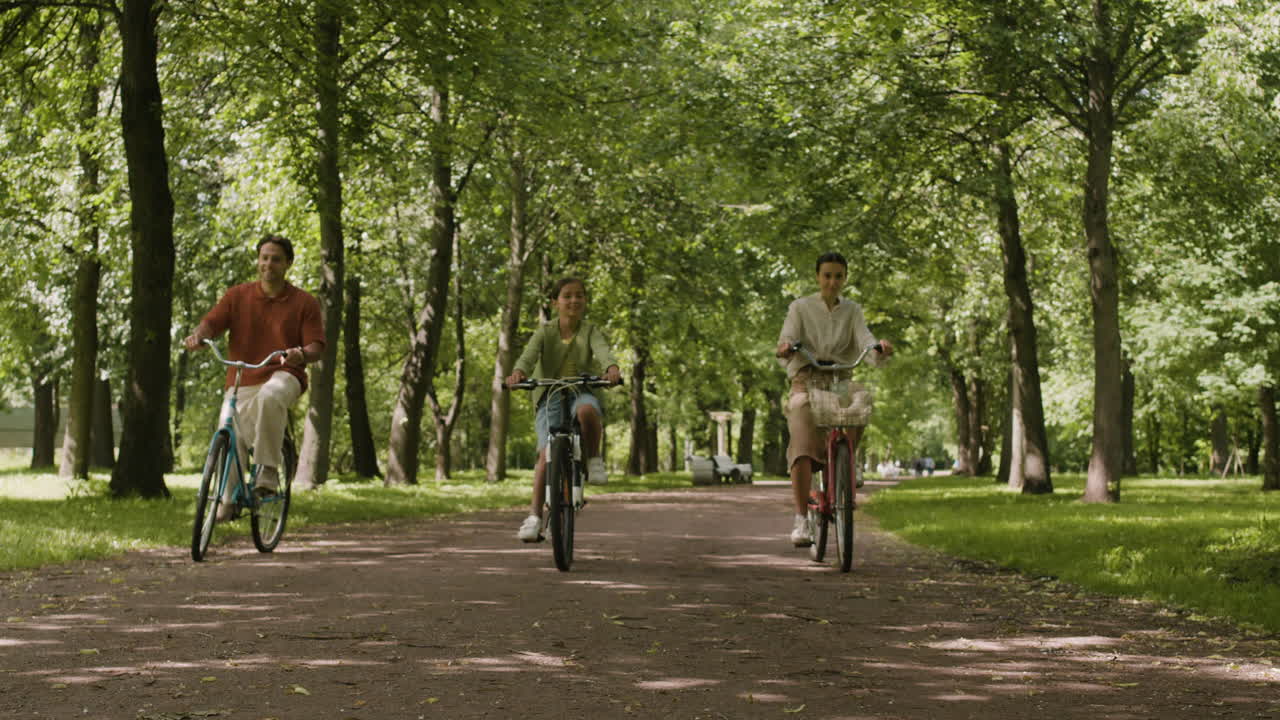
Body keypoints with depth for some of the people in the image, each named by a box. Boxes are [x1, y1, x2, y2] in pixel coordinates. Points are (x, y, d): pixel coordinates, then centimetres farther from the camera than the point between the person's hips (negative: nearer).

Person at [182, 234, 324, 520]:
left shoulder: (304, 303, 4)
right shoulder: (238, 295, 9)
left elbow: (316, 346, -1)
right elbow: (212, 322, 0)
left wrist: (302, 355, -24)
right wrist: (198, 335, -24)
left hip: (282, 376, -3)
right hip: (241, 382, 3)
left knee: (269, 397, -39)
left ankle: (268, 469, -28)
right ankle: (227, 500, 17)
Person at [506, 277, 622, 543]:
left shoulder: (590, 331, 3)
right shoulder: (545, 332, 3)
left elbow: (602, 350, -17)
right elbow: (529, 354, -15)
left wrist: (612, 367, -42)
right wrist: (518, 372, -39)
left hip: (581, 392, -1)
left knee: (586, 410, -39)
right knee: (546, 453, -18)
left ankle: (594, 458, -14)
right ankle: (535, 515, -13)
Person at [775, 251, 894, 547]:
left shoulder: (852, 311, 12)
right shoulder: (800, 307, 6)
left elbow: (865, 341, -5)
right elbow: (787, 339, -8)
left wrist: (880, 350, -29)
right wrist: (785, 349, -34)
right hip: (807, 383, -3)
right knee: (803, 446, -24)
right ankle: (801, 520, -30)